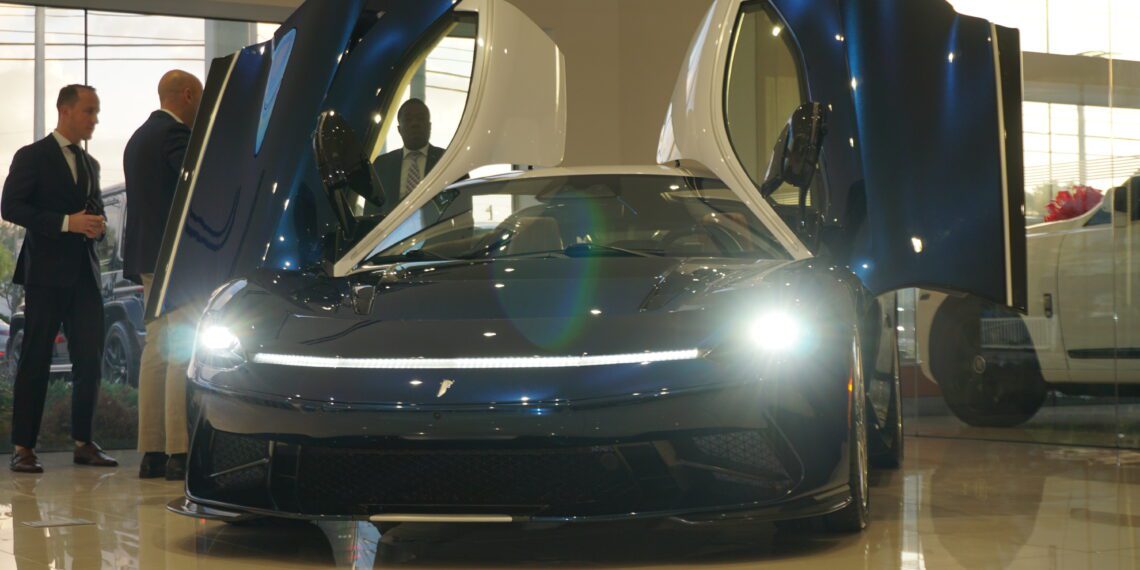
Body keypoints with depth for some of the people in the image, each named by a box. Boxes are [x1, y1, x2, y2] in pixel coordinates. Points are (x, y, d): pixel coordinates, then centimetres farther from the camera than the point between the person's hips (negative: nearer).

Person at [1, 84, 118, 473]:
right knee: (35, 360, -2)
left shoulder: (90, 164, 18)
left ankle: (83, 443, 13)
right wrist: (66, 222, -19)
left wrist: (97, 226, 1)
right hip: (47, 271, -6)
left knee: (90, 360, 4)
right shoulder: (32, 157, -3)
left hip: (85, 272, 6)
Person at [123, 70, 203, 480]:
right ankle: (178, 453, -12)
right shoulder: (176, 134, -11)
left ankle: (152, 453, 10)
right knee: (183, 353, -10)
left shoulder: (139, 137, 20)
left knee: (156, 350, 9)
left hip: (148, 258, 10)